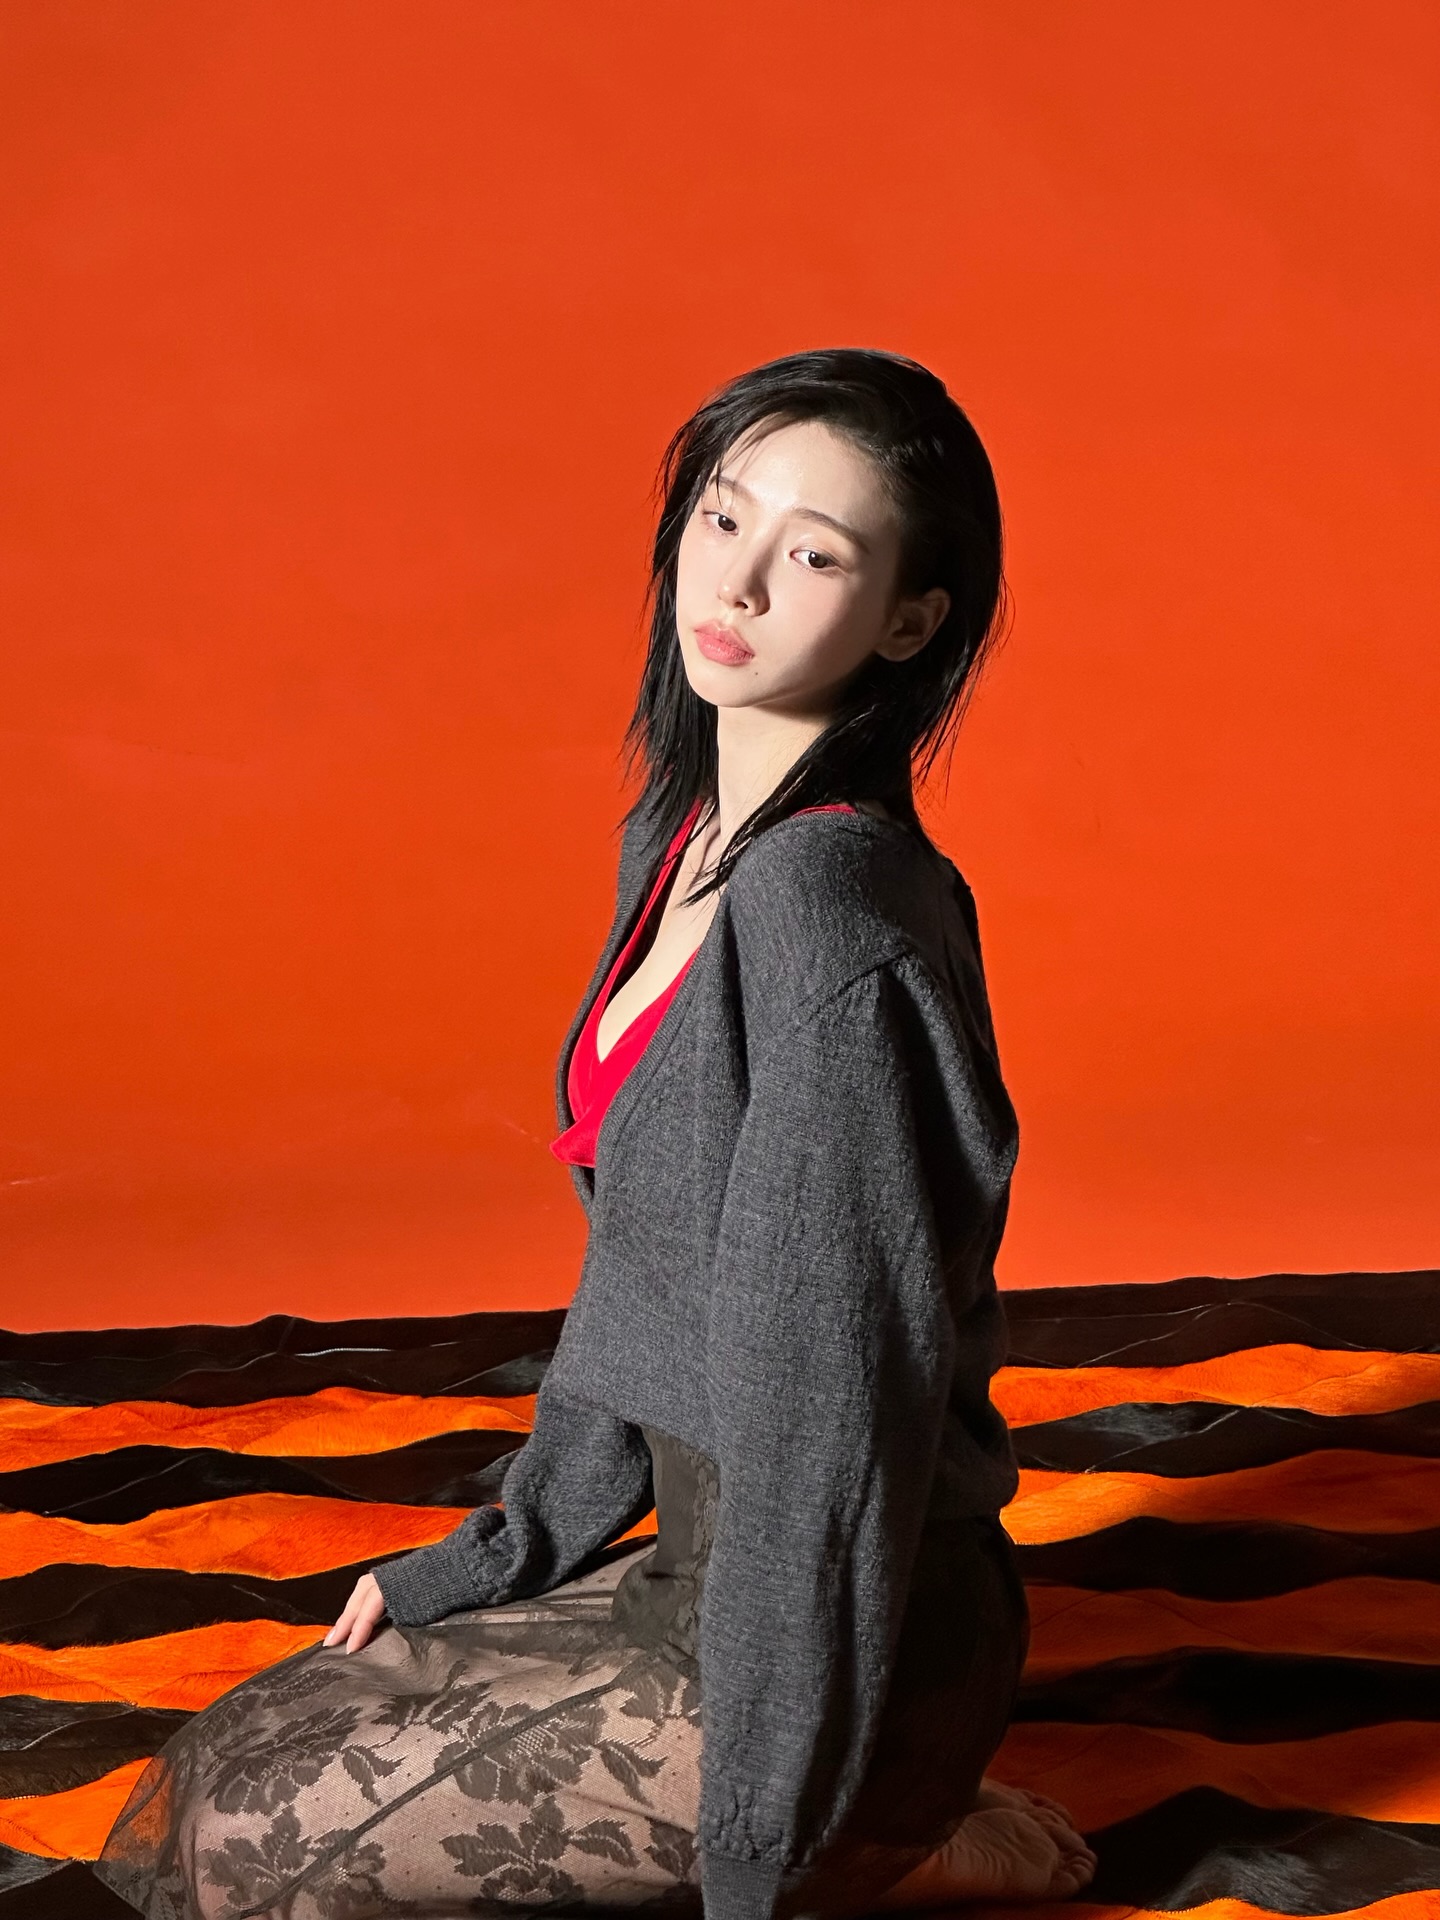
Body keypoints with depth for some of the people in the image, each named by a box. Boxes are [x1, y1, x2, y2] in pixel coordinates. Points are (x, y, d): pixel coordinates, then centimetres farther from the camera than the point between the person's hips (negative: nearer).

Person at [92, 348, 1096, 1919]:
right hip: (713, 1563, 9)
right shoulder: (680, 842, 6)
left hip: (839, 1637, -9)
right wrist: (489, 1558, 17)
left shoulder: (827, 908, -24)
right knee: (184, 1790, 14)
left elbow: (823, 1392, -23)